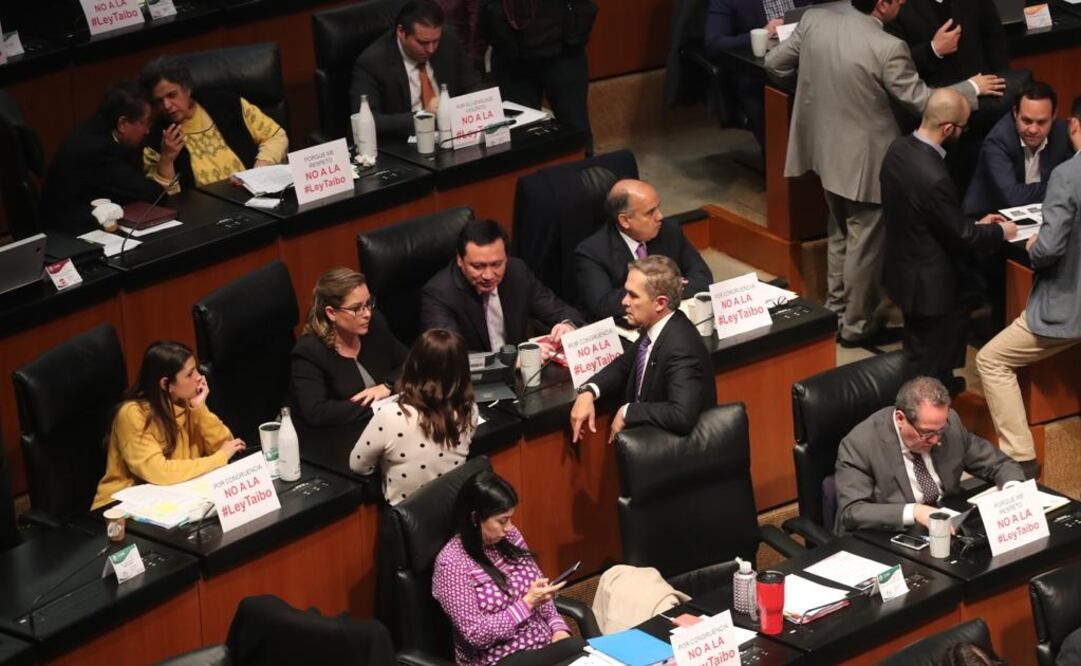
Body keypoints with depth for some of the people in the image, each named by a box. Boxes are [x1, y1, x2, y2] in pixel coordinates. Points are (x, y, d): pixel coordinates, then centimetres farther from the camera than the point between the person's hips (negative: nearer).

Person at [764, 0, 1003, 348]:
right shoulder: (887, 48, -27)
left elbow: (775, 63, 1)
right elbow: (921, 100, -14)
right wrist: (972, 88, 1)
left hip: (827, 150, 7)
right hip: (865, 160, -7)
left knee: (840, 235, 26)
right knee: (864, 246, 11)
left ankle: (835, 312, 38)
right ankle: (857, 326, 24)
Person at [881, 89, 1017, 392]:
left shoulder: (899, 149, -6)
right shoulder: (934, 178, -34)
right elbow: (962, 237, -21)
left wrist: (976, 224, 9)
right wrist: (1000, 232, -2)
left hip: (903, 269, 9)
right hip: (928, 284, -9)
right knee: (928, 361, 11)